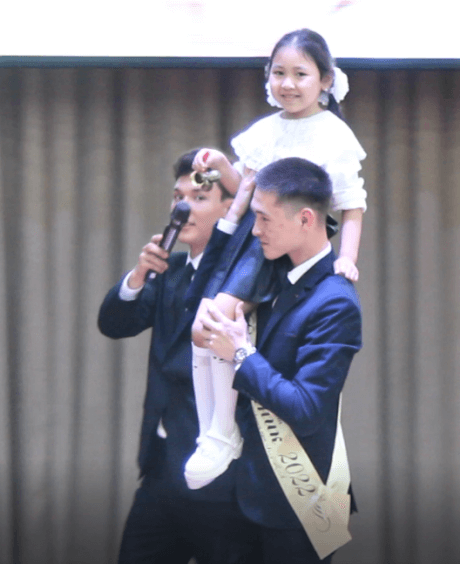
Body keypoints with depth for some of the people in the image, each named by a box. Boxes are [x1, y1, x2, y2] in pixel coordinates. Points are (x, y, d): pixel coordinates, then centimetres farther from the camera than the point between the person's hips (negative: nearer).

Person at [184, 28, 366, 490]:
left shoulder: (334, 134, -1)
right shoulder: (263, 130, 14)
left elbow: (352, 206, 0)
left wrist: (347, 257, -13)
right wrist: (223, 166, 5)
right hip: (249, 233, 7)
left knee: (223, 313, -25)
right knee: (200, 328, -6)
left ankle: (223, 435, -16)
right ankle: (208, 436, 4)